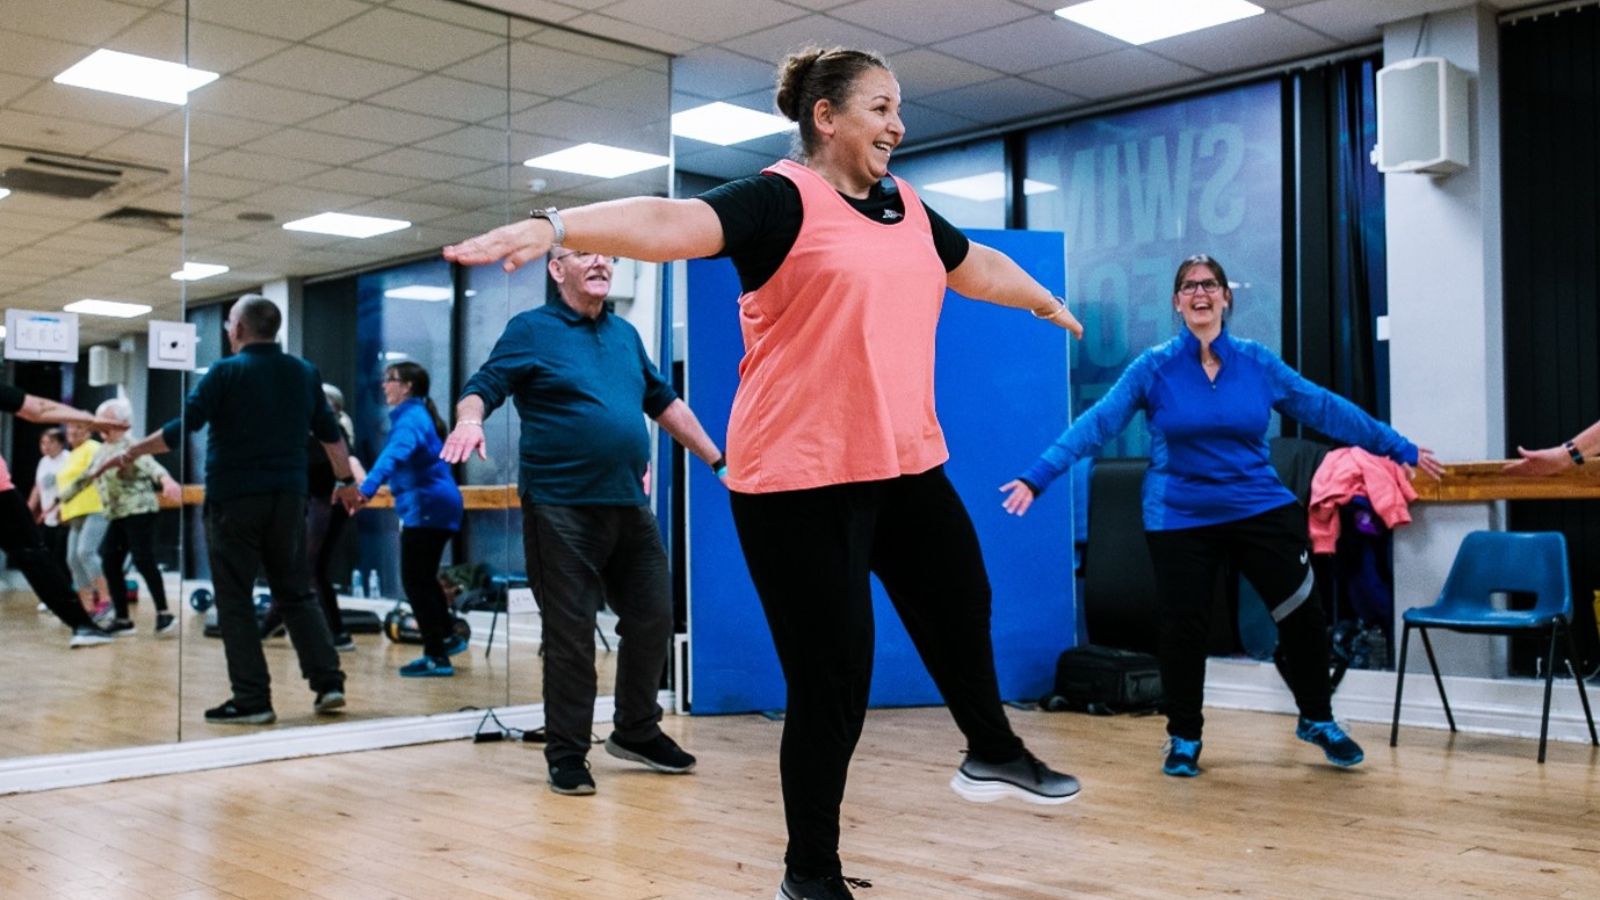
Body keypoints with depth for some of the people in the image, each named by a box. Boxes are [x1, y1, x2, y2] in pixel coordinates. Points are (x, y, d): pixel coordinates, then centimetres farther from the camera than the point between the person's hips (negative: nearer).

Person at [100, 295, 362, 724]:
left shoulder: (226, 372, -7)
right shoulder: (305, 373, 8)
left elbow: (181, 428, -9)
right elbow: (330, 433, 16)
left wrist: (129, 453, 3)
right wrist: (346, 481, 28)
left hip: (234, 499, -5)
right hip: (287, 498, 5)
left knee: (235, 600, 2)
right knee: (295, 593, 13)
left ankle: (252, 699, 0)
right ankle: (329, 682, 6)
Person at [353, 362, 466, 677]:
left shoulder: (411, 418, -13)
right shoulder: (417, 415, 17)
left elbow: (394, 454, -33)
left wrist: (367, 488, -47)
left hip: (427, 508, -10)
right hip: (438, 505, 10)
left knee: (416, 581, -5)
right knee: (423, 578, 20)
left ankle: (436, 657, -2)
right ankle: (448, 637, 31)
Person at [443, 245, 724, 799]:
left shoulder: (625, 334, 17)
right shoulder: (531, 330, 0)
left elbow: (664, 403, 24)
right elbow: (482, 387, -9)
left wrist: (716, 459, 25)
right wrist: (470, 418, -32)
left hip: (629, 504, 6)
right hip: (561, 507, -6)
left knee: (652, 619, 10)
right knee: (570, 633, -2)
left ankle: (637, 731, 28)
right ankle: (566, 753, 11)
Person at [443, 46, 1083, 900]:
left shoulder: (908, 208, 12)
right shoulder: (781, 200, -11)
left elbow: (979, 266, 31)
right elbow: (673, 221, -29)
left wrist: (1046, 301, 48)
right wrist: (556, 227, -46)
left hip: (907, 467, 8)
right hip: (799, 483, -8)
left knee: (961, 608, 25)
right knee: (832, 683, -2)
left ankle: (993, 754, 55)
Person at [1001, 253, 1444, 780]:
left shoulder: (1258, 363, 1)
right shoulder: (1153, 368, -5)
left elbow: (1327, 410, 6)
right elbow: (1096, 424, -10)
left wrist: (1399, 449, 9)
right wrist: (1038, 477, -19)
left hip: (1261, 510, 2)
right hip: (1179, 520, -2)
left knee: (1302, 614, 3)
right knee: (1183, 629, 2)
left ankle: (1317, 720, 28)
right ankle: (1183, 739, 23)